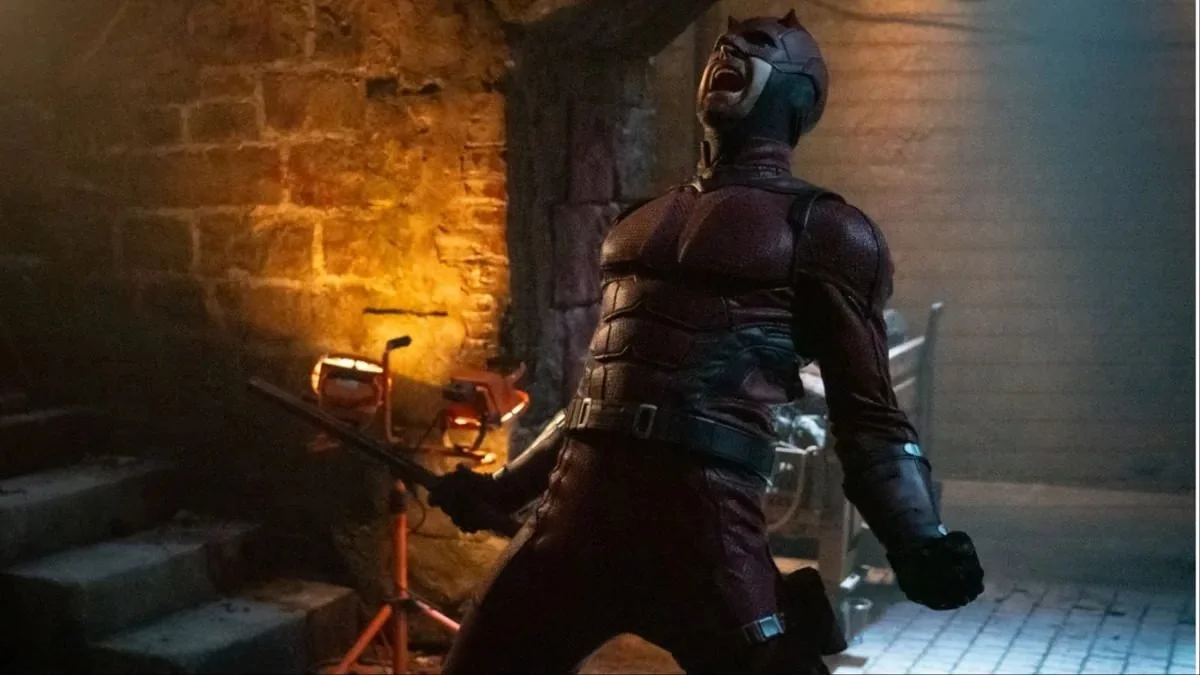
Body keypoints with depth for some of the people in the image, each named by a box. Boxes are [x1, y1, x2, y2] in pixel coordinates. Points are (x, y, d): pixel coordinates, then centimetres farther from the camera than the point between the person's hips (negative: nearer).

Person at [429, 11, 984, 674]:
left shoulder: (818, 227, 2)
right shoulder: (642, 220, 20)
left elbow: (868, 417, 0)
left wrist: (919, 542, -16)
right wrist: (504, 486, 29)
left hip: (700, 514, -6)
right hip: (577, 504, 6)